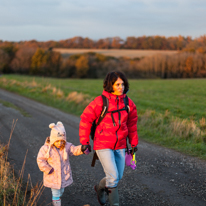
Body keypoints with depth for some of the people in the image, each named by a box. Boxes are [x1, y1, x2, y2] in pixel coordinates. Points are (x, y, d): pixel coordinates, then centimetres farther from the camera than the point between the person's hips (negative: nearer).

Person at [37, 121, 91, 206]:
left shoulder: (66, 146, -6)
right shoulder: (46, 148, -14)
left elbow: (74, 150, -19)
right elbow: (40, 160, -10)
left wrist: (82, 149, -40)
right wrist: (48, 170, -16)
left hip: (64, 176, 4)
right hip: (53, 177, -4)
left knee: (61, 191, 22)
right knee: (56, 194, 3)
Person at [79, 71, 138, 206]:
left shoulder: (128, 103, -2)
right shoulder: (100, 102, -16)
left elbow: (132, 124, 10)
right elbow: (85, 120, -9)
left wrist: (134, 143, 13)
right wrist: (84, 141, -6)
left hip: (120, 146, 5)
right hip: (103, 145, -5)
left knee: (118, 176, 13)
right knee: (113, 177, -10)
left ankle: (100, 188, 43)